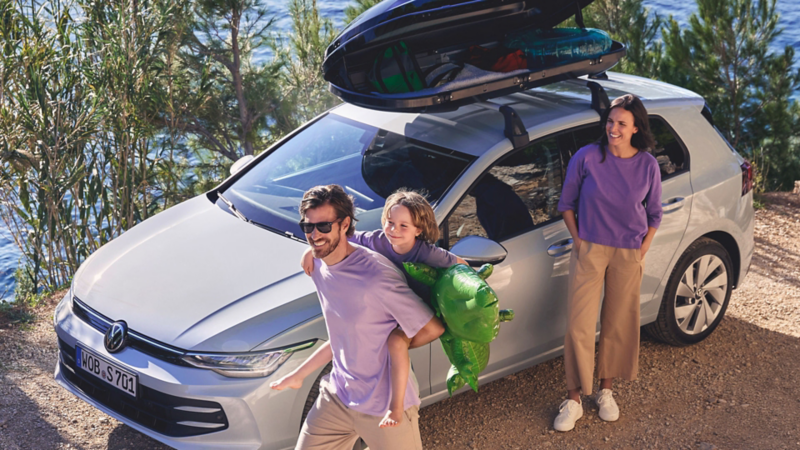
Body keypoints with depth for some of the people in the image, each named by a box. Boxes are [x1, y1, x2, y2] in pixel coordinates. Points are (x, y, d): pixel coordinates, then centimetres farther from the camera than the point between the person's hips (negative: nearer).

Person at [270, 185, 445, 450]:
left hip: (385, 407, -7)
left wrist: (394, 346, -6)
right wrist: (298, 374, 16)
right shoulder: (318, 268, 0)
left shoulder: (375, 275, -26)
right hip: (337, 397, 7)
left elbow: (432, 329, -20)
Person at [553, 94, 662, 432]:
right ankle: (574, 399, 7)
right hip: (589, 250, -1)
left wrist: (642, 252, 1)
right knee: (579, 324, -3)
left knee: (618, 324, 10)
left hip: (628, 255, 1)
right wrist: (578, 241, -4)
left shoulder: (648, 166, -4)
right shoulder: (587, 157, -9)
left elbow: (653, 214, 8)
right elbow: (566, 204, 3)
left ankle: (606, 390, 27)